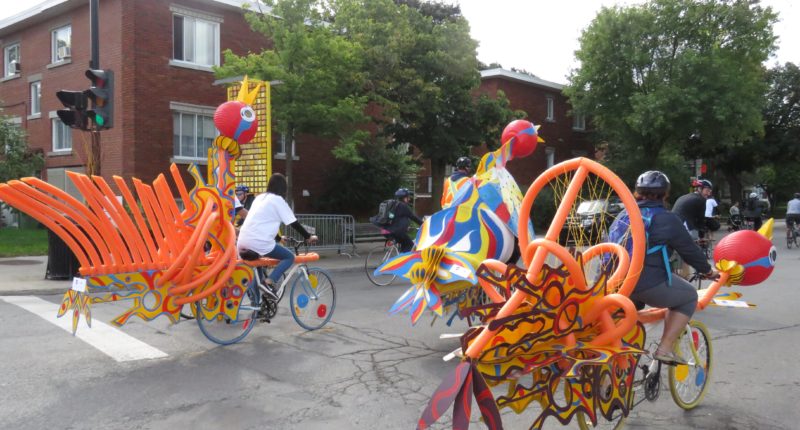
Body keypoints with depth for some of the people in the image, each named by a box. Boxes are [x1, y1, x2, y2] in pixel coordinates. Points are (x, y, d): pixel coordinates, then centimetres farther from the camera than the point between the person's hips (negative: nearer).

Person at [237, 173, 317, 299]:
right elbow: (294, 223, 1)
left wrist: (278, 238, 42)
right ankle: (269, 282, -13)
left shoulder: (259, 197, 22)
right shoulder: (278, 200, 1)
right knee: (290, 257, 6)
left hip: (242, 242, 8)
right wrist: (309, 237, 12)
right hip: (259, 242, -8)